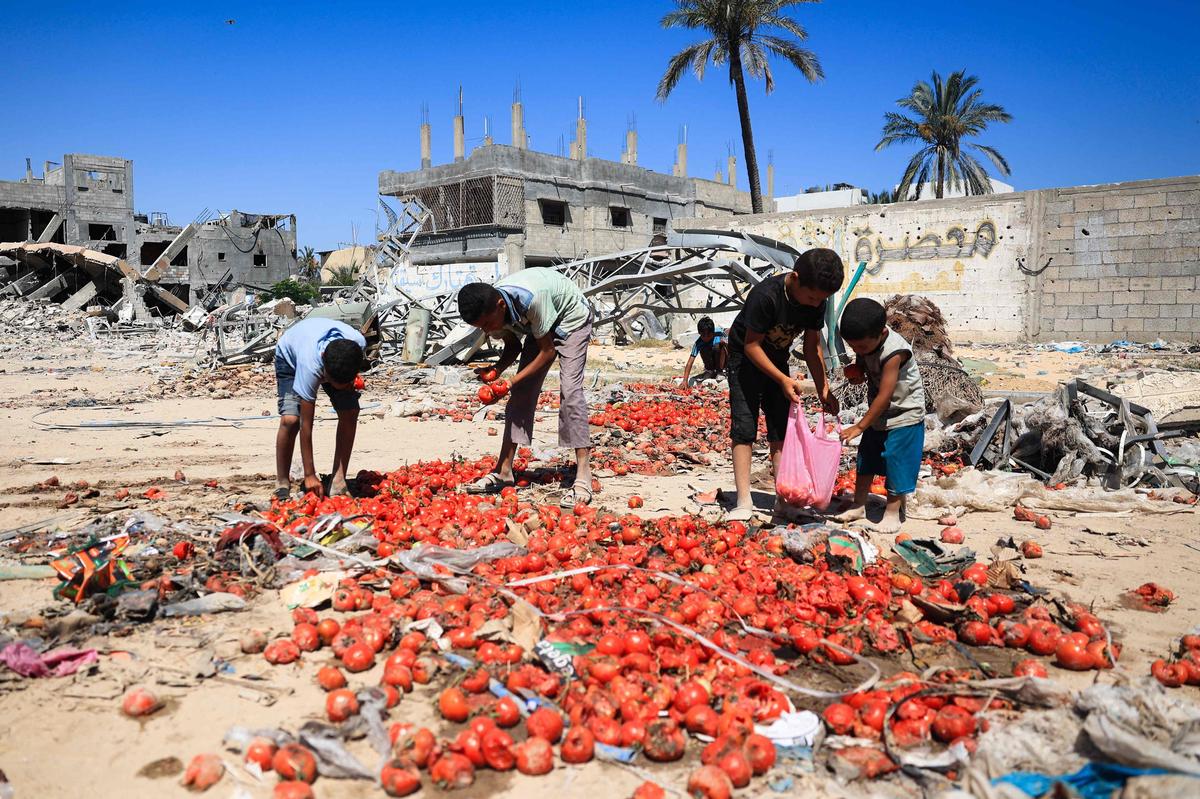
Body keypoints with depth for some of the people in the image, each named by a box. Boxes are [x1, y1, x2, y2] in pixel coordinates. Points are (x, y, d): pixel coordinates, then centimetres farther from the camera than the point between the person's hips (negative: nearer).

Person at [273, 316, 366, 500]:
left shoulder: (359, 343, -37)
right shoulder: (311, 365, -45)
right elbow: (306, 425, -38)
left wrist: (350, 380, -21)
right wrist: (309, 475, -36)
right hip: (290, 357, -4)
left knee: (350, 412, -15)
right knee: (290, 419, -24)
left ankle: (338, 481, -5)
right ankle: (282, 484, -5)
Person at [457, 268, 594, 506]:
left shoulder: (530, 299, -40)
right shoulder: (491, 309, -19)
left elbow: (547, 351, -28)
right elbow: (514, 346, -2)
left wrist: (511, 383, -31)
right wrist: (496, 370, -22)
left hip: (572, 319, -7)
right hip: (539, 326, 7)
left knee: (570, 389, -21)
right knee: (522, 391, -1)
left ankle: (583, 476, -23)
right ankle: (504, 471, 4)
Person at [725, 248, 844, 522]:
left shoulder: (816, 300, -14)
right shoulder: (766, 296, -33)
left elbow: (812, 346, -2)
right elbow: (752, 345, -26)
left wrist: (824, 388, -6)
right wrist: (783, 380, -29)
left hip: (777, 361, 6)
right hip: (745, 358, -6)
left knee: (781, 430, 4)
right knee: (744, 430, -12)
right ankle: (744, 502, -11)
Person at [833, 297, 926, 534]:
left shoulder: (894, 353, -30)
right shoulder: (865, 342, -7)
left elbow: (884, 397, -27)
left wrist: (859, 426, -22)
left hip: (904, 416, -8)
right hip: (879, 415, 8)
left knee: (896, 461, -4)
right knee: (866, 459, 12)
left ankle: (892, 513, 7)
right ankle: (858, 506, 24)